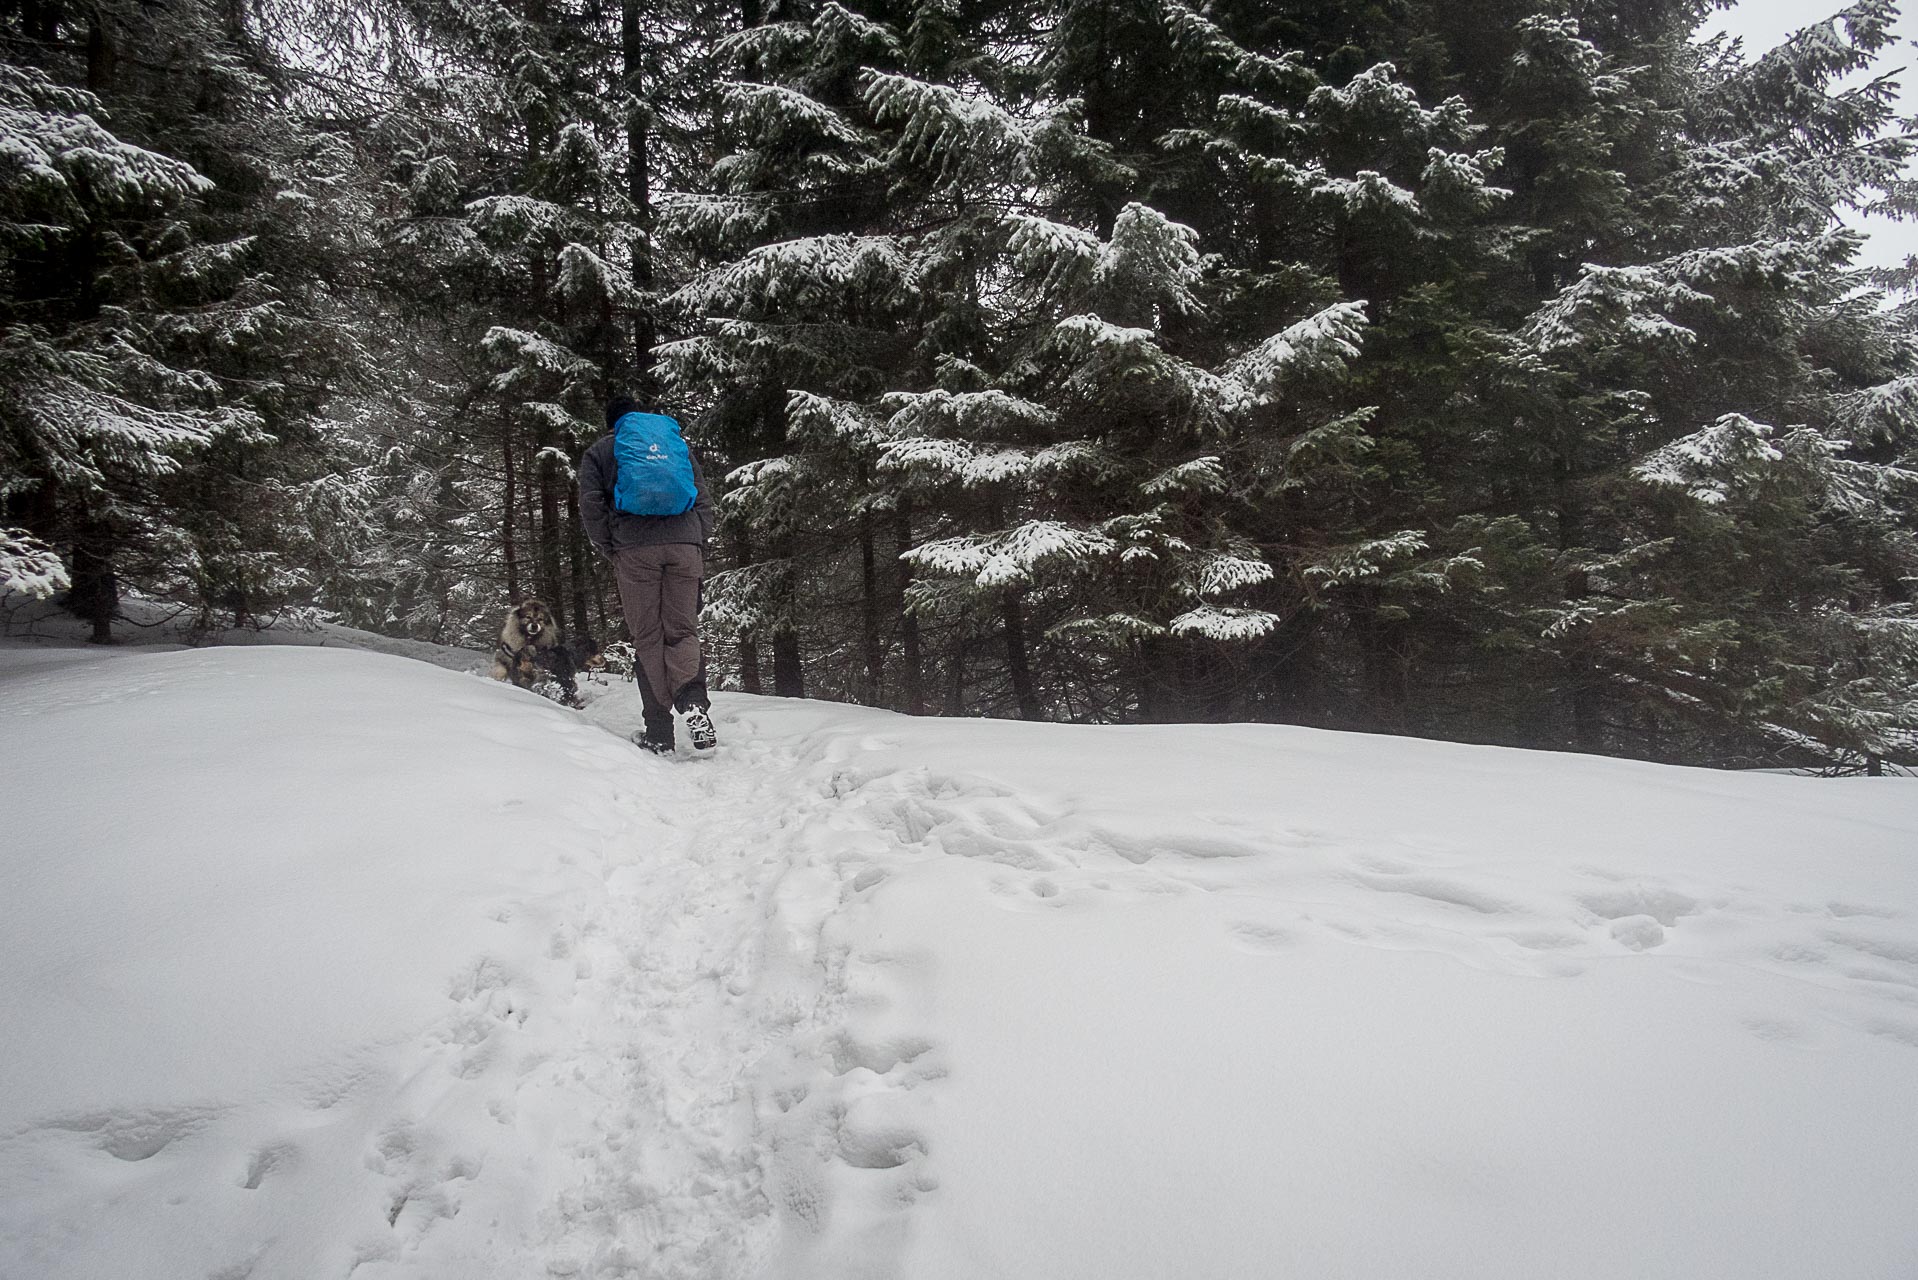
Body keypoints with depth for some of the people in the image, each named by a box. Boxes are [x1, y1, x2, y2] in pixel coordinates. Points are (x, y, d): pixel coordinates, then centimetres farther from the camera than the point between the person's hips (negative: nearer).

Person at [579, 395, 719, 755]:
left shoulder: (600, 451, 17)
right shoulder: (678, 441, 24)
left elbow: (591, 505, 5)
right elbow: (705, 498, 18)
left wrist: (608, 549, 13)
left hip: (635, 549, -2)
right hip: (685, 545, 2)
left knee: (647, 637, 3)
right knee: (682, 630, 5)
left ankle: (658, 732, -2)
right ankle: (693, 701, -24)